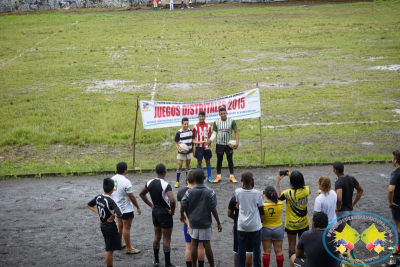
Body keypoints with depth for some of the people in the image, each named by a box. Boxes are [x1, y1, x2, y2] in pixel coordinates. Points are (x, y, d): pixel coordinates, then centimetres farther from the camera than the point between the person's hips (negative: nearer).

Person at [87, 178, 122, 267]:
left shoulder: (98, 197, -3)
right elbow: (119, 214, -37)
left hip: (102, 226, 8)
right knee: (109, 250, 4)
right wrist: (113, 216, -17)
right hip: (111, 227, -8)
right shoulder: (110, 201, -24)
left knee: (108, 249, 21)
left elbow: (89, 205, 15)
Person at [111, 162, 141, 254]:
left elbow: (111, 193, 10)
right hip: (126, 209, -8)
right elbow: (132, 197, -20)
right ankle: (129, 249, 8)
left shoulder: (112, 179, -2)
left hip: (117, 207, 8)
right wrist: (138, 207, -8)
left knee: (120, 226, 21)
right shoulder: (125, 182, -25)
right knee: (126, 228, 0)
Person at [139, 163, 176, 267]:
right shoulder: (165, 185, -23)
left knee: (157, 236, 20)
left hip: (155, 211, 7)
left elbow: (141, 194, 12)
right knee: (166, 239, 2)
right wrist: (172, 211, -17)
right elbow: (172, 200, -34)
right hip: (165, 213, -7)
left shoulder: (150, 183, -2)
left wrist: (151, 205, 13)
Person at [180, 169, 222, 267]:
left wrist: (182, 215, 16)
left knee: (194, 244, 10)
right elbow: (213, 209, -9)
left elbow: (183, 206, -5)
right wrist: (218, 223, 0)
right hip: (206, 222, -1)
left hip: (193, 222, 1)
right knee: (207, 245, 6)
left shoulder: (189, 192, -8)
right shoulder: (210, 193, -11)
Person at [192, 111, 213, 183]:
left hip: (206, 147, 2)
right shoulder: (195, 127, -6)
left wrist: (208, 144, -10)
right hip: (199, 147, -2)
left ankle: (209, 177, 16)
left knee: (208, 161, 7)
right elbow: (194, 138, 1)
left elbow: (209, 137, 4)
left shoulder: (208, 126, -1)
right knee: (199, 162, 4)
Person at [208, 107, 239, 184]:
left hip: (229, 144, -1)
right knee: (219, 160, 7)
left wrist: (237, 142, -14)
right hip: (219, 144, 1)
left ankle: (232, 176, 13)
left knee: (230, 159, 6)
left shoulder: (232, 122, -5)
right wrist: (210, 140, -18)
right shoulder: (216, 122, -2)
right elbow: (214, 133, 1)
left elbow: (236, 132, -3)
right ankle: (218, 176, 15)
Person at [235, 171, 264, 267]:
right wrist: (262, 219, 15)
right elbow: (261, 209, -2)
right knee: (256, 249, 11)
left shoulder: (237, 192, -9)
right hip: (255, 226, -1)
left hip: (242, 226, 1)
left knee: (241, 249, 10)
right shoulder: (257, 193, -11)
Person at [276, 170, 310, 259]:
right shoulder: (307, 190, -15)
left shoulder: (288, 193, -27)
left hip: (291, 224, -3)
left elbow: (278, 197, -7)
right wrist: (291, 176, 10)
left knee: (292, 244, 12)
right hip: (304, 223, 3)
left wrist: (278, 181, -4)